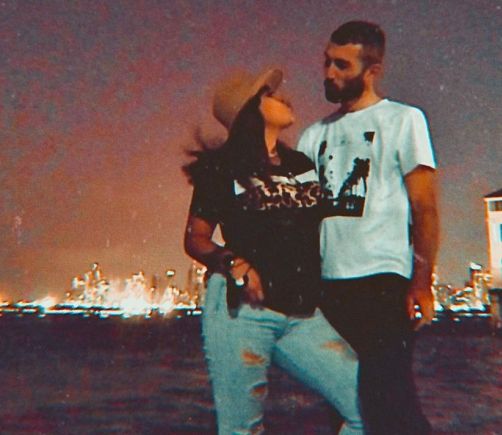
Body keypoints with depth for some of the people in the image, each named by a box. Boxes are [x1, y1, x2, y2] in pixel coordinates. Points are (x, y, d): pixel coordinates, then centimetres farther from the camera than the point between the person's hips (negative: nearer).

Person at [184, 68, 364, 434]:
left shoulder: (304, 165, 17)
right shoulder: (223, 167, 4)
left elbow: (325, 229, 21)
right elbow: (195, 238, 2)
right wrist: (234, 263, -16)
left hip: (303, 316, 4)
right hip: (241, 308, -4)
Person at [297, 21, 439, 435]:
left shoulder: (403, 120, 4)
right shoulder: (315, 134, 17)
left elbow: (424, 207, -1)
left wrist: (421, 284, -10)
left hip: (382, 281, -5)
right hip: (328, 285, 5)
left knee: (387, 398, -10)